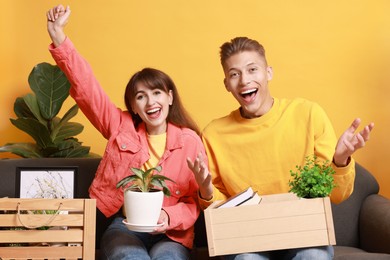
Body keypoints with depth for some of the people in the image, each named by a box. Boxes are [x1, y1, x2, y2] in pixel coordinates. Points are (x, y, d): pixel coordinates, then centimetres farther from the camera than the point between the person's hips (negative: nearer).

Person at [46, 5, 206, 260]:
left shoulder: (190, 141, 0)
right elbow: (85, 87, -2)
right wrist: (59, 38, -12)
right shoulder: (121, 127, 5)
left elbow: (195, 202, 2)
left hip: (170, 232, 0)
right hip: (123, 225, 1)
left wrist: (169, 217, -20)